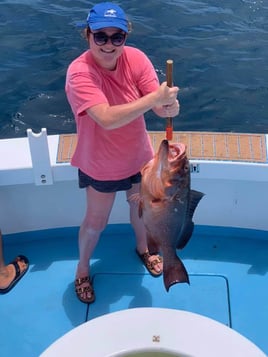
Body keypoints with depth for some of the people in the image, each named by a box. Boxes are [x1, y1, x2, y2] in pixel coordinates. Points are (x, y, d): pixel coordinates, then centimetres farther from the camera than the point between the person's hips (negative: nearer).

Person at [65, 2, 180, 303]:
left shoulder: (136, 58, -16)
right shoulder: (79, 72, -30)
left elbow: (158, 105, -21)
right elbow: (107, 119, -43)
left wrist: (169, 106, -45)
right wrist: (155, 98, -44)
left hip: (139, 156, 5)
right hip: (100, 165, -4)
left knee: (141, 206, 27)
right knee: (96, 222, 14)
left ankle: (143, 248, 58)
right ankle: (82, 268, 43)